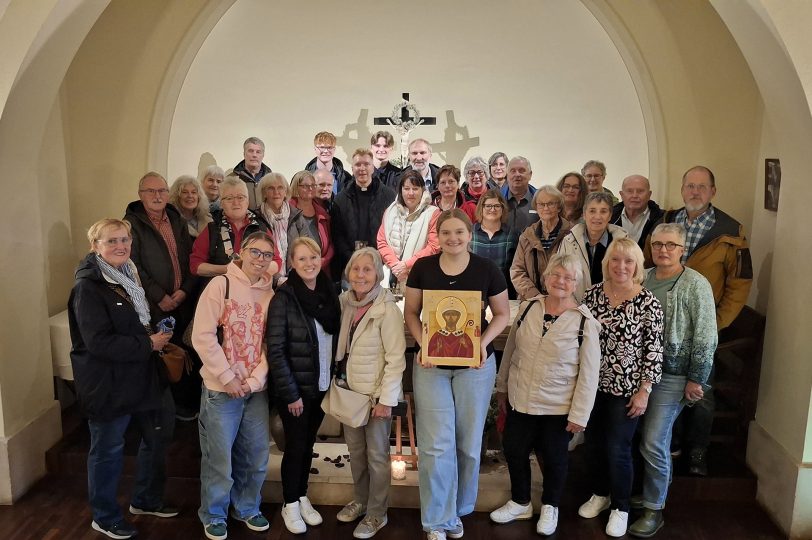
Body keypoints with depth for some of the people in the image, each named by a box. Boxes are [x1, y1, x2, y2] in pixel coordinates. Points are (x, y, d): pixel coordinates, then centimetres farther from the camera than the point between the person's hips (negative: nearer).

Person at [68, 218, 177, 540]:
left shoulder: (129, 276, 9)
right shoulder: (88, 286, -17)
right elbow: (99, 342, -26)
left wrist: (158, 337, 5)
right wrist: (148, 344, -19)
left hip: (140, 377, 9)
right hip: (107, 384, -8)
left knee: (158, 437, 18)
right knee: (107, 451, 7)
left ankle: (146, 501, 38)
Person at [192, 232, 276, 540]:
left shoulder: (271, 294, 5)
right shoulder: (220, 286, -8)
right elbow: (202, 336, -13)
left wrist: (254, 380, -8)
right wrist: (228, 378, -13)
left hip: (257, 390, 4)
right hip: (221, 388, -4)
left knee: (256, 456, 12)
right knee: (219, 457, 5)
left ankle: (247, 507, 34)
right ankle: (214, 515, 27)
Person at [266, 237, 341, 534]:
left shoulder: (329, 294, 1)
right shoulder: (284, 298, -15)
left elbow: (336, 340, 7)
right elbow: (275, 350, -16)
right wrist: (290, 393, -16)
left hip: (322, 386, 5)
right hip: (295, 388, -5)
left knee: (309, 443, 17)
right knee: (295, 445, 7)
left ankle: (302, 497, 34)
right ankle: (290, 504, 26)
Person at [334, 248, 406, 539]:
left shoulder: (387, 310, -18)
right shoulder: (344, 302, 1)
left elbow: (396, 358, -18)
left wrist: (386, 399, -19)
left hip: (377, 393, -6)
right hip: (350, 390, 6)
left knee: (376, 454, 7)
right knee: (355, 449, 18)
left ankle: (377, 513, 23)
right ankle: (360, 500, 37)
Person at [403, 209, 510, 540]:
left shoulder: (487, 270, -6)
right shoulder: (423, 267, -4)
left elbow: (502, 313, 2)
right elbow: (411, 310, 2)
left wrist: (483, 342, -15)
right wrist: (422, 342, -15)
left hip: (474, 364, 1)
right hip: (431, 363, 0)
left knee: (468, 442, 12)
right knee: (436, 444, -1)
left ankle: (458, 511, 33)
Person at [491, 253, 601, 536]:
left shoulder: (585, 322, -15)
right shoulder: (528, 307, -4)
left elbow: (589, 373, -12)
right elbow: (510, 351, 6)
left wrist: (579, 414, -12)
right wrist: (502, 387, 11)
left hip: (558, 407, -3)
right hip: (520, 400, 4)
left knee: (553, 458, 15)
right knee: (514, 451, 14)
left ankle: (550, 507, 40)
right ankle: (520, 502, 39)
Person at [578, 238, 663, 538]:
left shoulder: (647, 302, -12)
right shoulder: (593, 294, 0)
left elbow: (654, 349, -9)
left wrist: (644, 390, -11)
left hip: (626, 389, -4)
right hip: (593, 383, 4)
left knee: (618, 449, 4)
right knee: (593, 443, 15)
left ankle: (620, 508, 26)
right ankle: (600, 494, 38)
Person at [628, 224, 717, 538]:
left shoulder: (696, 285, -10)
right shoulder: (642, 279, 6)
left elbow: (705, 338, -11)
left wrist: (696, 380, -12)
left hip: (672, 376, -5)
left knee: (654, 443, -5)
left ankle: (653, 510, 13)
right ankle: (638, 492, 32)